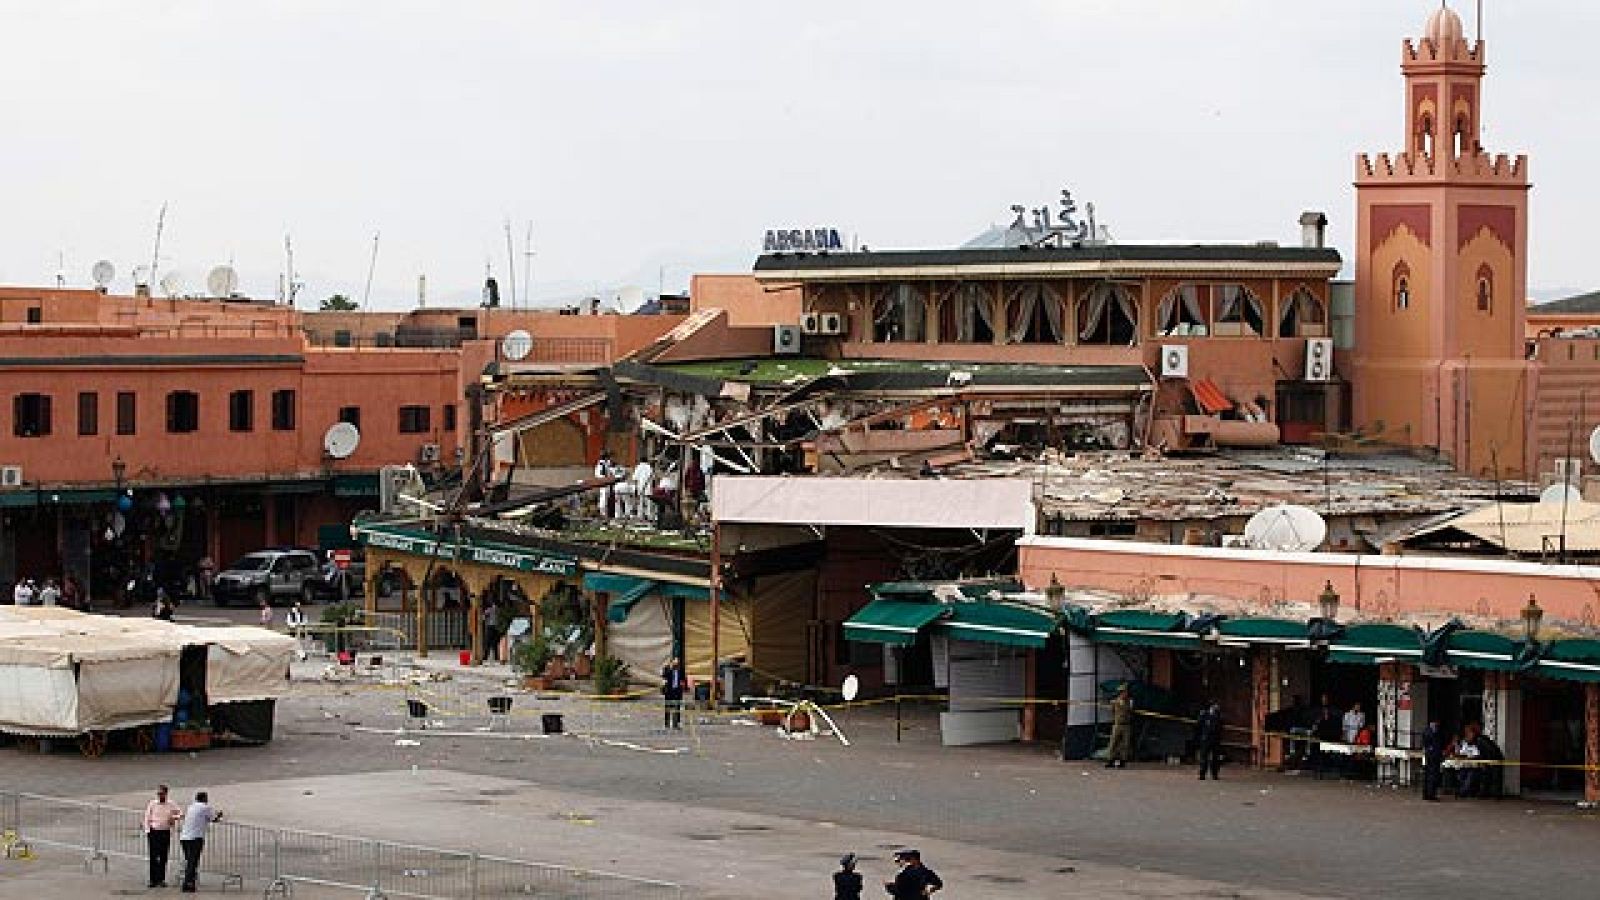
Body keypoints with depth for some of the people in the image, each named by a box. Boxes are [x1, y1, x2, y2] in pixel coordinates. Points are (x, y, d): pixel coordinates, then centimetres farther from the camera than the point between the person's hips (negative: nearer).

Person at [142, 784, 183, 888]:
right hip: (154, 832, -1)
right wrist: (147, 831, -5)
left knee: (163, 857, 4)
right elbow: (147, 818, 4)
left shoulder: (171, 805, 4)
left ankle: (162, 879, 12)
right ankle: (153, 879, -1)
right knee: (153, 856, -4)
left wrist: (175, 817, -12)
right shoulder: (152, 804, 3)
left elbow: (181, 813, 9)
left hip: (166, 832, 1)